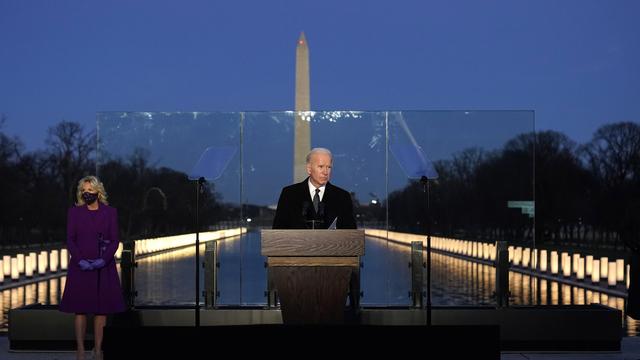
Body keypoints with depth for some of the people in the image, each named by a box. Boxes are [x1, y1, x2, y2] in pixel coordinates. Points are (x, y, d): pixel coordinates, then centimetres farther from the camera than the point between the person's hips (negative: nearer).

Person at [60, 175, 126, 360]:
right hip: (80, 266, 0)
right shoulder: (74, 212, 4)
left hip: (104, 267, 0)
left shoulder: (110, 212, 3)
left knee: (101, 308, 1)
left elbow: (115, 240, 1)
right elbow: (70, 240, 1)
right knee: (80, 308, 0)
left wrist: (103, 260, -14)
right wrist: (80, 260, -14)